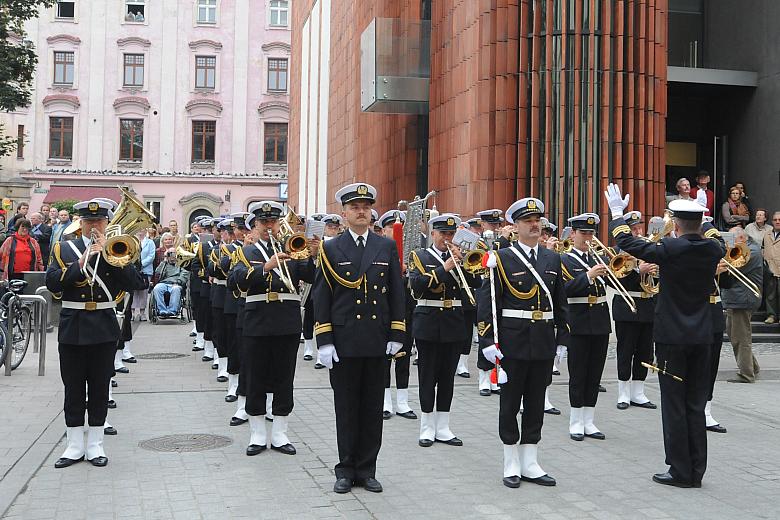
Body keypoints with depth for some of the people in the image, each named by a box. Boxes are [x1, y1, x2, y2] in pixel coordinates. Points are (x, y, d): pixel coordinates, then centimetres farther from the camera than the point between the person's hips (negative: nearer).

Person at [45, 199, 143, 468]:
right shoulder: (63, 249, 5)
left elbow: (132, 281, -10)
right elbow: (52, 283, -9)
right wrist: (82, 262, -18)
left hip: (104, 327, 0)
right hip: (72, 325, 0)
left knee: (100, 387, 6)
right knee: (73, 388, 5)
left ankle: (95, 444, 15)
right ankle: (75, 445, 14)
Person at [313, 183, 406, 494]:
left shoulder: (387, 247, 7)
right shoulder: (330, 249, 2)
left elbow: (397, 293, 7)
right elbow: (321, 297, -1)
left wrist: (396, 336, 0)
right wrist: (324, 341, -7)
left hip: (378, 342, 2)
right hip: (343, 342, -1)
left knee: (373, 408, 7)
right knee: (346, 407, 6)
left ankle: (366, 469, 18)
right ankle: (346, 469, 17)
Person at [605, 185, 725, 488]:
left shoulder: (669, 249, -14)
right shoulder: (713, 249, 0)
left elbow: (627, 243, -4)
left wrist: (617, 213, 11)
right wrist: (703, 219, 39)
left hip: (672, 337, -5)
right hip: (702, 337, 5)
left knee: (674, 406, 1)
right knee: (696, 406, 10)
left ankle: (680, 471, 5)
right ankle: (696, 471, 15)